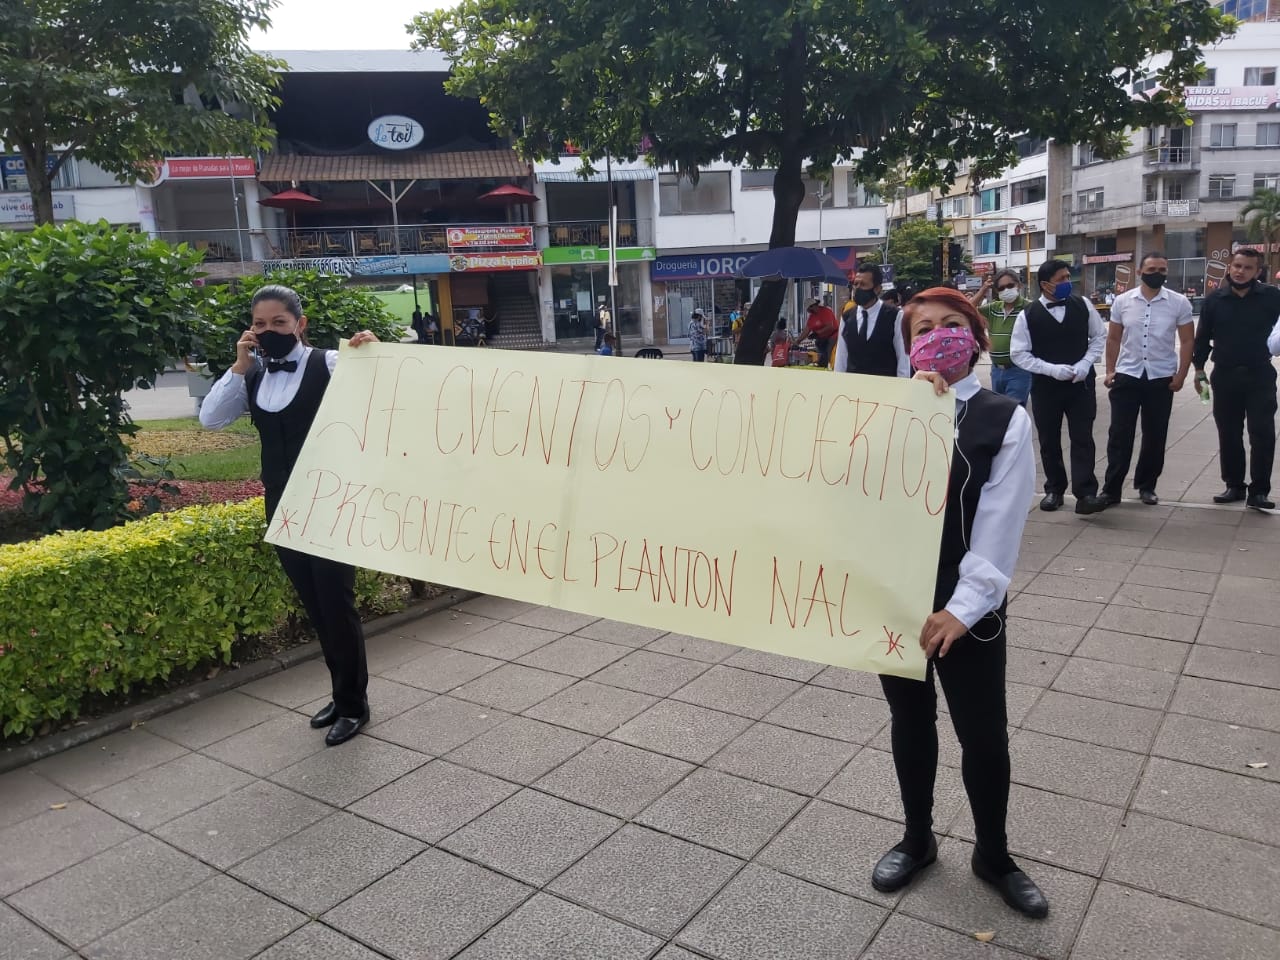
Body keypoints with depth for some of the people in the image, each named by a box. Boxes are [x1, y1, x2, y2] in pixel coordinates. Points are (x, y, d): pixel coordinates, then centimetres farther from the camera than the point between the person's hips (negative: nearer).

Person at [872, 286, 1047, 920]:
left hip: (968, 606, -2)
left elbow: (999, 524, -10)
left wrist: (962, 607, -16)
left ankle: (992, 854, 32)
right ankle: (917, 838, 38)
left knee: (983, 734, 7)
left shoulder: (1005, 418, -4)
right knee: (910, 720, 17)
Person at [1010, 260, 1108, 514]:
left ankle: (1085, 494, -4)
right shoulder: (1028, 315, -8)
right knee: (1049, 441, 10)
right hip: (1045, 385, -1)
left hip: (1080, 383, 1)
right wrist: (1052, 369, -16)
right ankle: (1054, 490, 25)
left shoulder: (1082, 305, -1)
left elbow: (1099, 336, 9)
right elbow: (1018, 354, -7)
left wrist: (1085, 364, -8)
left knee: (1082, 439, -4)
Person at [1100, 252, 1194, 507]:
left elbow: (1187, 341, 2)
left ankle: (1146, 486, 22)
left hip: (1161, 378, 0)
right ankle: (1111, 489, 5)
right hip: (1127, 376, 0)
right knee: (1119, 435, 0)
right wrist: (1110, 371, 1)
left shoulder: (1179, 303, -2)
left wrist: (1181, 374, -5)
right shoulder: (1122, 301, 1)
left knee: (1155, 436, 8)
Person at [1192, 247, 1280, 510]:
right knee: (1229, 435, 8)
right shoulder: (1214, 299, 3)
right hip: (1225, 376, 2)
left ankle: (1259, 491, 5)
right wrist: (1199, 368, 8)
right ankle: (1234, 486, 20)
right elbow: (1203, 336, 9)